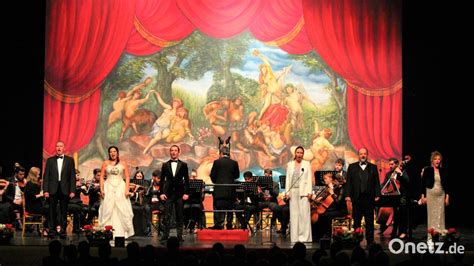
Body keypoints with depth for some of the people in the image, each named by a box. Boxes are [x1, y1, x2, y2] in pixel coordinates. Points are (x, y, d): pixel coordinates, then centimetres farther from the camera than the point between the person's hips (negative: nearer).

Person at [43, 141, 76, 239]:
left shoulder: (70, 160, 7)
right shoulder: (50, 160, 9)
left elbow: (72, 176, 3)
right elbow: (46, 176, 5)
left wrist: (72, 190, -5)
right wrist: (45, 190, -4)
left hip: (65, 189, -1)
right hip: (53, 189, 1)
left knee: (64, 211, 3)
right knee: (52, 211, 2)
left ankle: (63, 231, 8)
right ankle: (52, 230, 9)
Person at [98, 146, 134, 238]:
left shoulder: (123, 164, 7)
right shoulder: (106, 163, 7)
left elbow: (127, 178, 5)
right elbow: (102, 177, 5)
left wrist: (127, 189, -6)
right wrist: (101, 189, -5)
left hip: (120, 188, 0)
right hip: (109, 188, 0)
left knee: (122, 210, -3)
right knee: (108, 211, -1)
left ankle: (123, 232, 2)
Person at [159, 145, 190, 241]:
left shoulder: (183, 165, 6)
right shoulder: (165, 165, 9)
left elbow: (186, 180, 5)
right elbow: (162, 180, 8)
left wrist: (186, 193, -3)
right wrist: (161, 193, -1)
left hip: (179, 193, 0)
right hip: (168, 193, 0)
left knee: (179, 215, 2)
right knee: (167, 215, -4)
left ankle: (179, 235, 7)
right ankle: (165, 235, -3)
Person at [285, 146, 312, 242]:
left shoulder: (306, 164, 8)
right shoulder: (290, 164, 12)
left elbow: (309, 179, 3)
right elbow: (288, 179, 11)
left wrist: (309, 192, -6)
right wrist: (287, 192, 2)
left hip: (303, 191, -2)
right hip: (293, 191, 2)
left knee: (304, 213, -7)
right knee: (294, 214, 1)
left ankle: (304, 236, -7)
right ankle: (295, 237, 3)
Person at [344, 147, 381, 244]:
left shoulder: (373, 167, 10)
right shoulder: (352, 167, 9)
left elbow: (377, 183, 6)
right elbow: (348, 183, 4)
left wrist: (377, 196, -5)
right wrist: (348, 197, -4)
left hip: (369, 199, 0)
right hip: (356, 199, 0)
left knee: (369, 222, 3)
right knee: (356, 222, 2)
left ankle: (370, 242, 7)